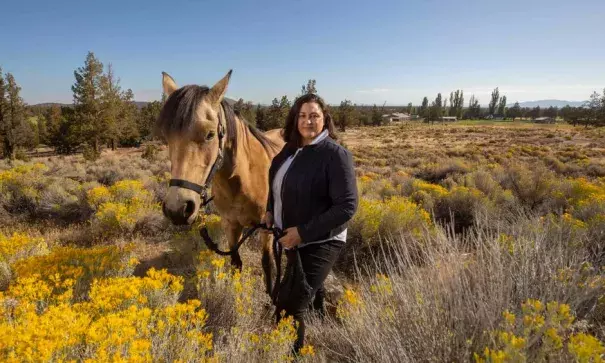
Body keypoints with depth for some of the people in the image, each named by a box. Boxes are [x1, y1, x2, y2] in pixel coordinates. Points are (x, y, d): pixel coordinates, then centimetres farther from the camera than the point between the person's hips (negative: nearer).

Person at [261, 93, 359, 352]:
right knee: (308, 292, 27)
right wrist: (270, 210, 2)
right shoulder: (290, 149, 1)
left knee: (292, 306, -8)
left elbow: (347, 206, -25)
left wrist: (303, 232, -26)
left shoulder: (336, 154, -21)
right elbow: (278, 185, 19)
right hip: (292, 239, 8)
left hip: (320, 242, -7)